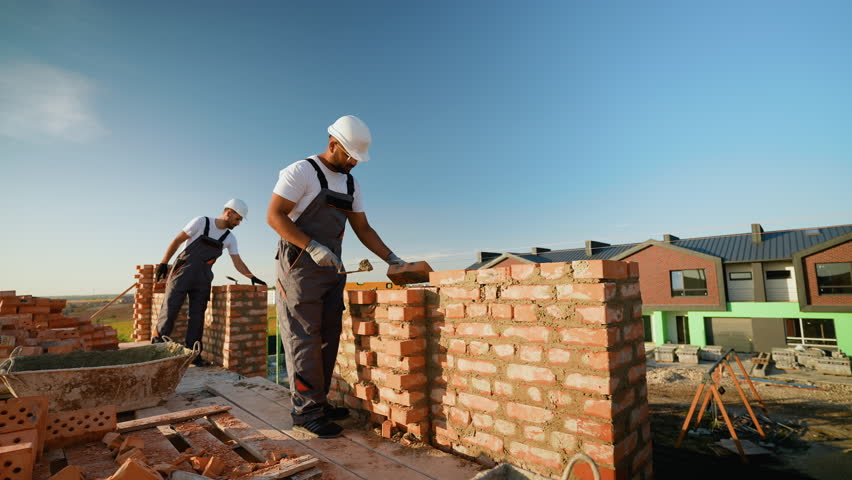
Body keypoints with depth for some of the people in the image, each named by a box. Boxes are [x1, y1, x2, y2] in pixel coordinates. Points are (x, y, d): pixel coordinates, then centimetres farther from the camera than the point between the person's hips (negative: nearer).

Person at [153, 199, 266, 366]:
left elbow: (238, 263, 3)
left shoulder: (230, 238, 6)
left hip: (203, 280, 4)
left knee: (197, 316, 4)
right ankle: (157, 344, 8)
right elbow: (177, 241, -3)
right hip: (182, 274, -4)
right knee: (169, 310, -4)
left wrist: (252, 277, -11)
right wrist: (163, 263, -6)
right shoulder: (201, 222, -6)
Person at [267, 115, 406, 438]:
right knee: (304, 338, -5)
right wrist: (313, 247, -24)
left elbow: (362, 228, 14)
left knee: (328, 337, 8)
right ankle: (306, 410, 5)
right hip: (299, 266, -7)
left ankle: (318, 402, 19)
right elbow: (274, 215, -13)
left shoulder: (350, 183, 14)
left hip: (331, 268, 7)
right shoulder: (301, 171, -7)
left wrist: (392, 260, 4)